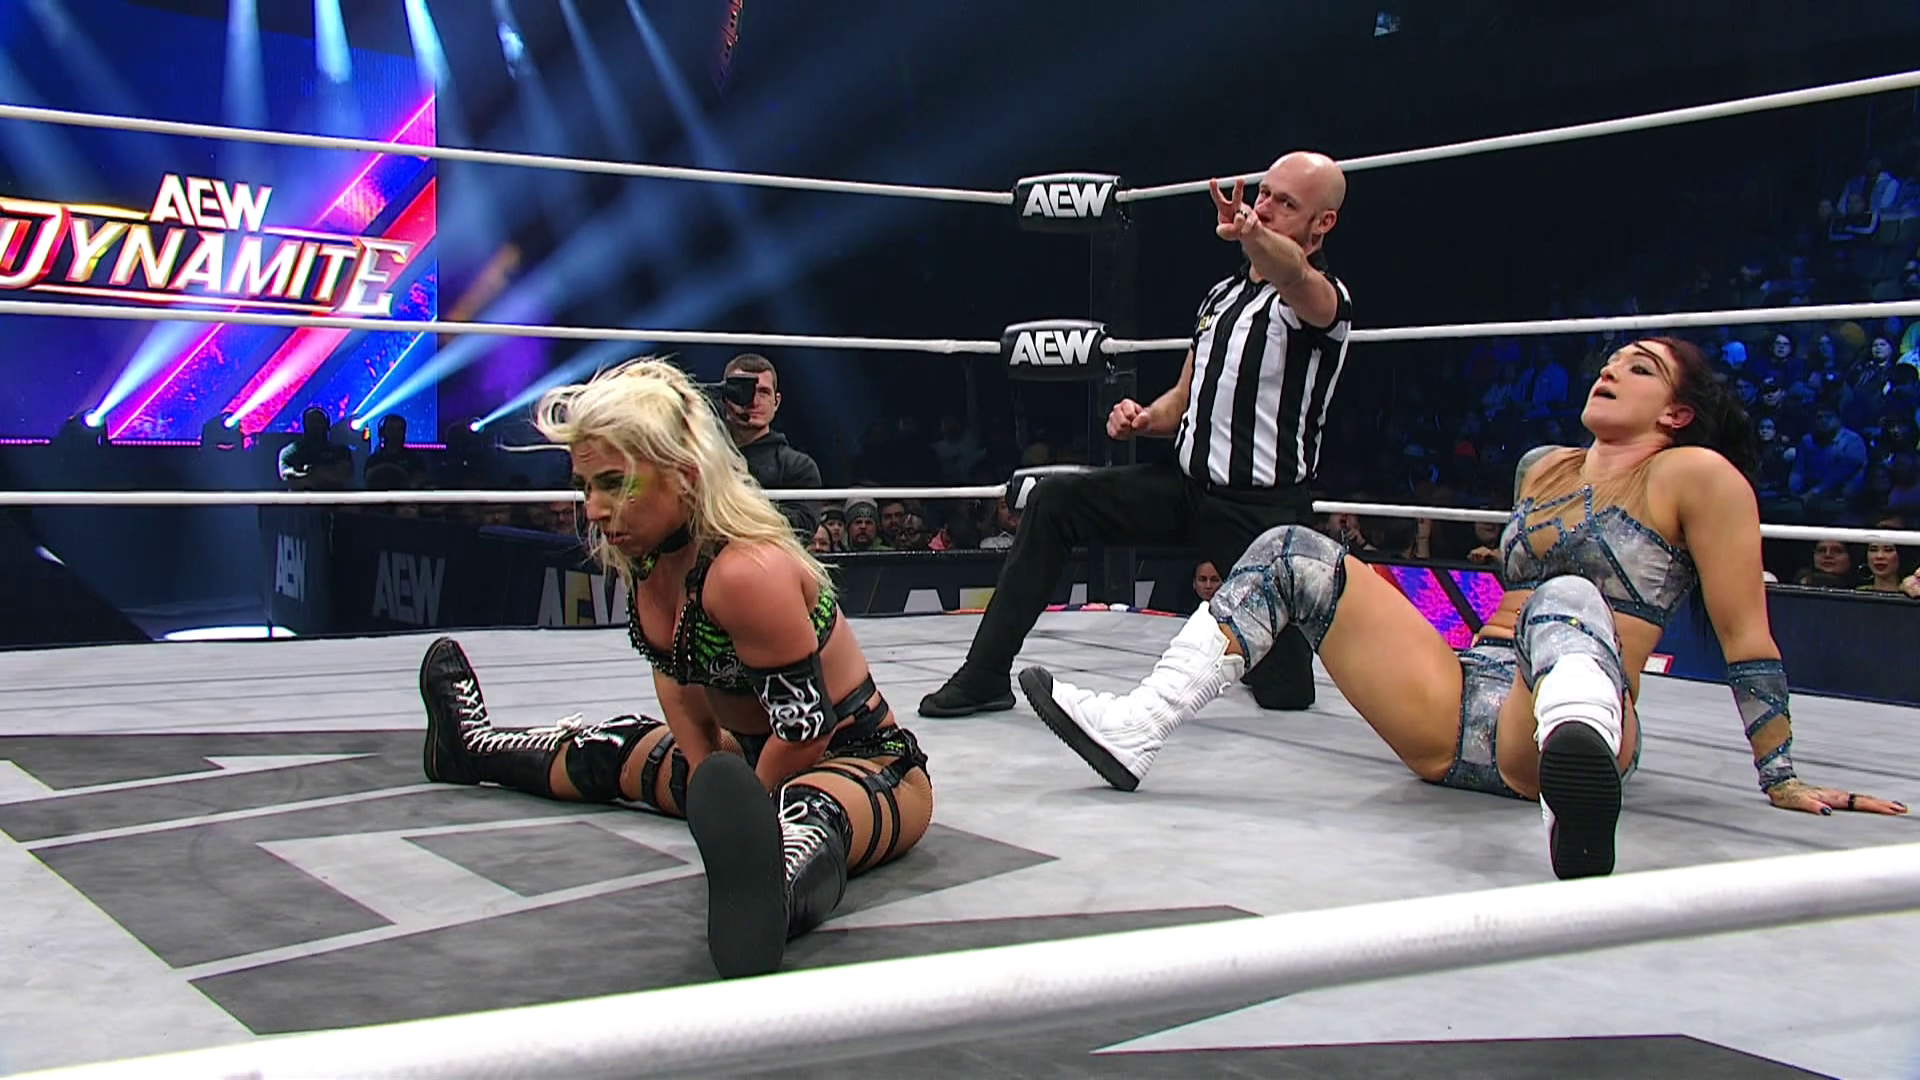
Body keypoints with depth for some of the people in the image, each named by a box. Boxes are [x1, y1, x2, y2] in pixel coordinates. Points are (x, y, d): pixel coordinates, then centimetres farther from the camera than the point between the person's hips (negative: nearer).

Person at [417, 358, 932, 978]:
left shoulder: (747, 573, -31)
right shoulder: (646, 555, -3)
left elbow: (806, 730, -26)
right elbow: (678, 677, 9)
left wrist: (740, 809, -13)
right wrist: (709, 781, -3)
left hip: (871, 768, -9)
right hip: (759, 757, 10)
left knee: (801, 819, -44)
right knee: (614, 753, 27)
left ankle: (770, 891, -79)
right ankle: (474, 744, 54)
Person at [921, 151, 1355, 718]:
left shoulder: (1323, 298, -11)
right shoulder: (1222, 293, 14)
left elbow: (1292, 276, -38)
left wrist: (1253, 237, -61)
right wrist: (1145, 418, -2)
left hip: (1264, 511, -6)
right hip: (1185, 485, 6)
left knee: (1283, 692, -4)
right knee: (1053, 500, -13)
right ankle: (986, 675, -10)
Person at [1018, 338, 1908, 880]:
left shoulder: (1697, 476, 1)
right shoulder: (1541, 469, 21)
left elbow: (1746, 634, -2)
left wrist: (1783, 782, -4)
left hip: (1545, 726, -6)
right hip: (1457, 712, 7)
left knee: (1566, 601, -39)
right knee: (1295, 553, -3)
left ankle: (1579, 774, -75)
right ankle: (1137, 730, -21)